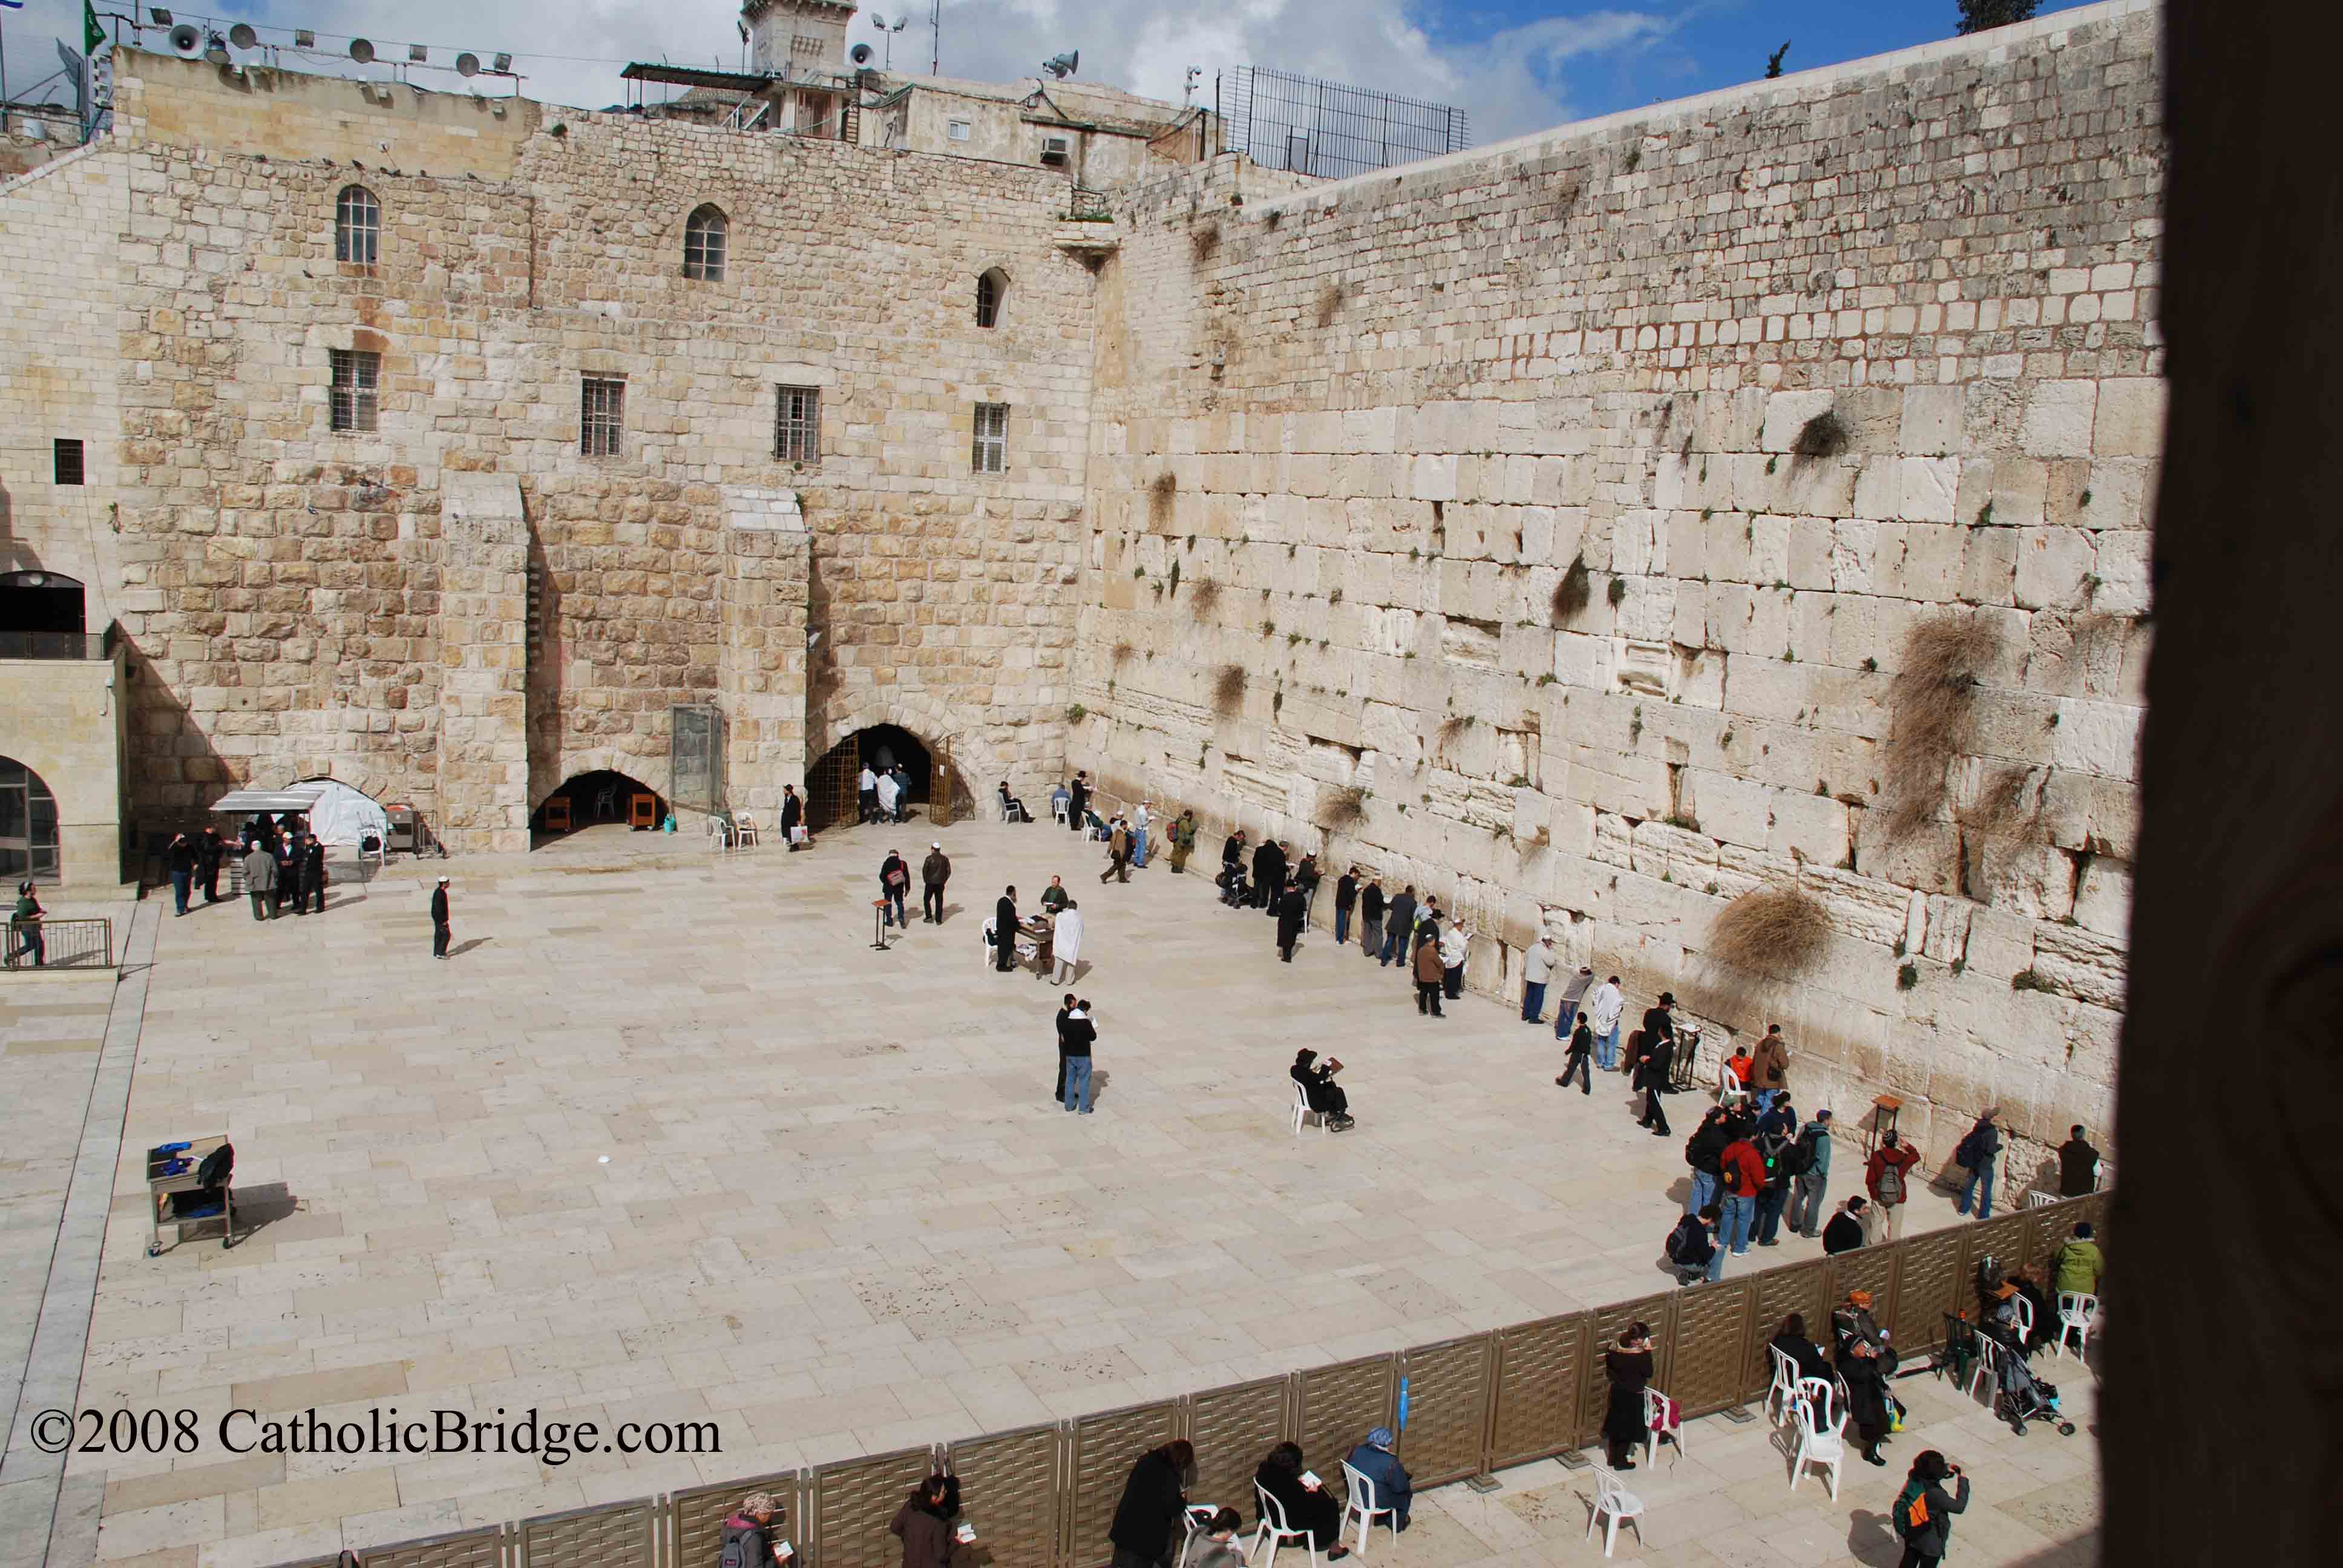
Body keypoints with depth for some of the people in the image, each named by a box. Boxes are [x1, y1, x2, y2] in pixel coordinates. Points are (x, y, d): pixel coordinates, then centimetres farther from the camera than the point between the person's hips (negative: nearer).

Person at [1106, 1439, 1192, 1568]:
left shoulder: (1146, 1460, 4)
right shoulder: (1170, 1477, -20)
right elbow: (1169, 1509, -18)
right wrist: (1182, 1500, 2)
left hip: (1125, 1526, 7)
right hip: (1146, 1535, -7)